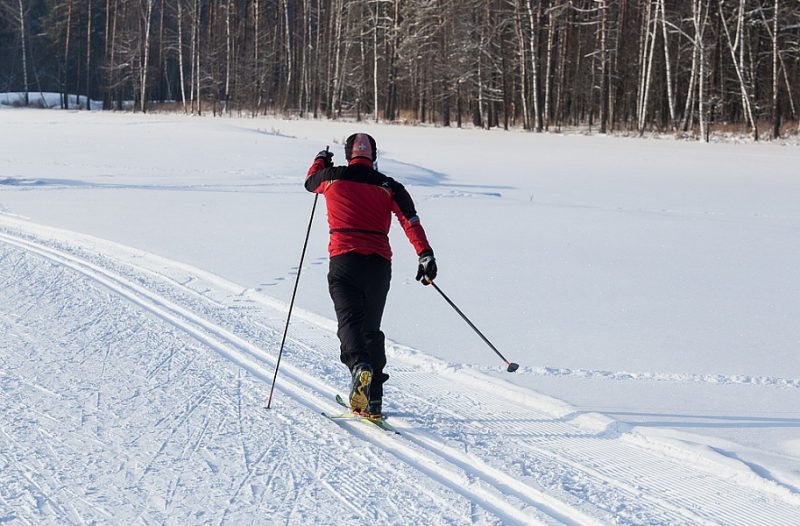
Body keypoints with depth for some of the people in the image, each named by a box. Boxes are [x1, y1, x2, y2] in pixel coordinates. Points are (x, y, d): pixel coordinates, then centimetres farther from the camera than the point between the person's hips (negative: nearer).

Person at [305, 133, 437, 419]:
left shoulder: (333, 177, 8)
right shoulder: (389, 186, 9)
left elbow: (310, 181, 31)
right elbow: (410, 220, -4)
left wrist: (320, 160, 50)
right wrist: (425, 255, -9)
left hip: (344, 261, -2)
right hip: (379, 264, 2)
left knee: (350, 321, -10)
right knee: (371, 328, 13)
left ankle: (360, 366, -42)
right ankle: (372, 401, 12)